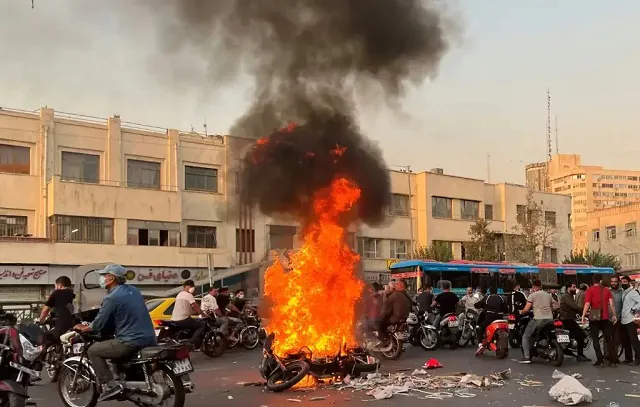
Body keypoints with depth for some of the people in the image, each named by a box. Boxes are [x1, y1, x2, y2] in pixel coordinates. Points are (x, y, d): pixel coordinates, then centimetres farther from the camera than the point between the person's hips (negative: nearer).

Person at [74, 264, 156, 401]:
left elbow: (98, 324, -6)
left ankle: (109, 385, -6)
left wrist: (83, 328, 14)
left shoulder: (112, 297, -11)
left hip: (131, 342, -8)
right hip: (149, 339, 8)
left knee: (93, 350, 4)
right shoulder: (134, 290, 13)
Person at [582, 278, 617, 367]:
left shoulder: (590, 290, -5)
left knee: (595, 339, 4)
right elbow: (611, 303, -1)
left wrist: (583, 316, -7)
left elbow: (587, 304, -12)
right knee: (608, 339, 12)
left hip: (594, 318, -3)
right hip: (605, 317, 3)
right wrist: (614, 315, 6)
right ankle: (612, 360, 10)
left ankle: (600, 360, -2)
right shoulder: (606, 290, 5)